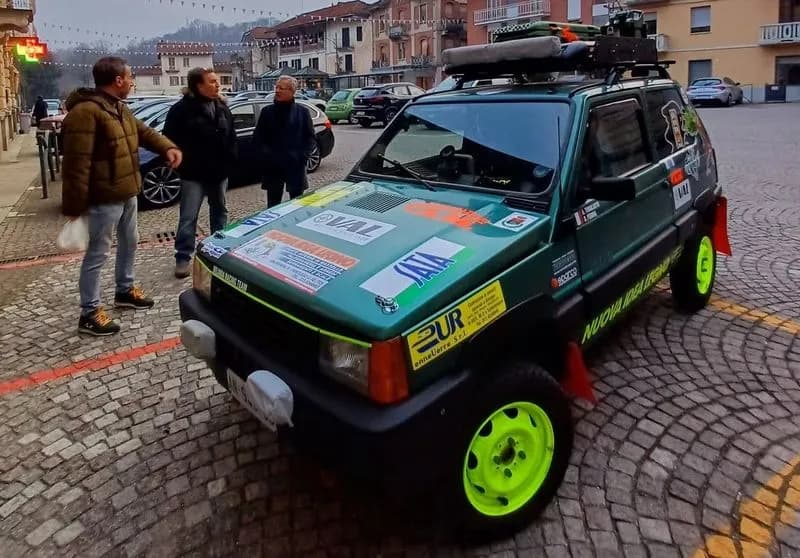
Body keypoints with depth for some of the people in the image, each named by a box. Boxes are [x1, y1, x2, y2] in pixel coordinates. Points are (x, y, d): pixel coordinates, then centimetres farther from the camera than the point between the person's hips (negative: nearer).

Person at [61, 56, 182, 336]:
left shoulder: (119, 108, 10)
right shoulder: (85, 112, -22)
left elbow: (143, 131, 23)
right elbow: (76, 163, -24)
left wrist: (167, 147, 1)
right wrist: (74, 206, -24)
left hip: (127, 193, 10)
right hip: (104, 199, -10)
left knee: (129, 243, 22)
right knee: (98, 253, -1)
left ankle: (125, 290, 40)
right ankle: (89, 313, 9)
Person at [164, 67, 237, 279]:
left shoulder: (222, 108, 7)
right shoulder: (182, 109, -11)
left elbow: (231, 136, 13)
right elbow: (170, 138, -10)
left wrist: (229, 160, 4)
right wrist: (182, 163, -11)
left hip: (219, 171, 6)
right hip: (193, 173, -6)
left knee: (219, 211, 18)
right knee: (188, 217, -3)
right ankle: (183, 258, 4)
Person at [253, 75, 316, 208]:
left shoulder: (302, 112, 3)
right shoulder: (267, 111, 6)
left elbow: (311, 138, 3)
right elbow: (258, 138, 7)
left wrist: (303, 156, -11)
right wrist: (267, 155, -8)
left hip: (295, 167, -1)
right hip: (273, 167, 1)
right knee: (273, 205, 6)